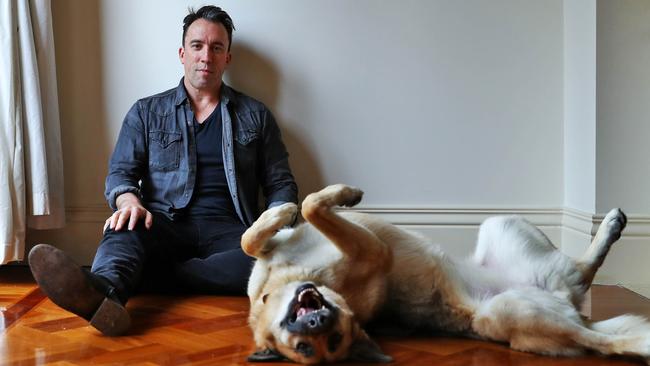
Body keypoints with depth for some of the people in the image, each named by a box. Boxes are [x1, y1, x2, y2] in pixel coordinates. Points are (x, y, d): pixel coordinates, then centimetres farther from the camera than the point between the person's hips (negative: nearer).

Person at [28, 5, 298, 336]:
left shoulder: (255, 115, 16)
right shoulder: (146, 112, 16)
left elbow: (281, 183, 15)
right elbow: (120, 173, 8)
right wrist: (130, 202, -17)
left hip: (226, 229, 0)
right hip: (165, 223, 0)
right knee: (126, 230, -34)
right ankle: (103, 292, -67)